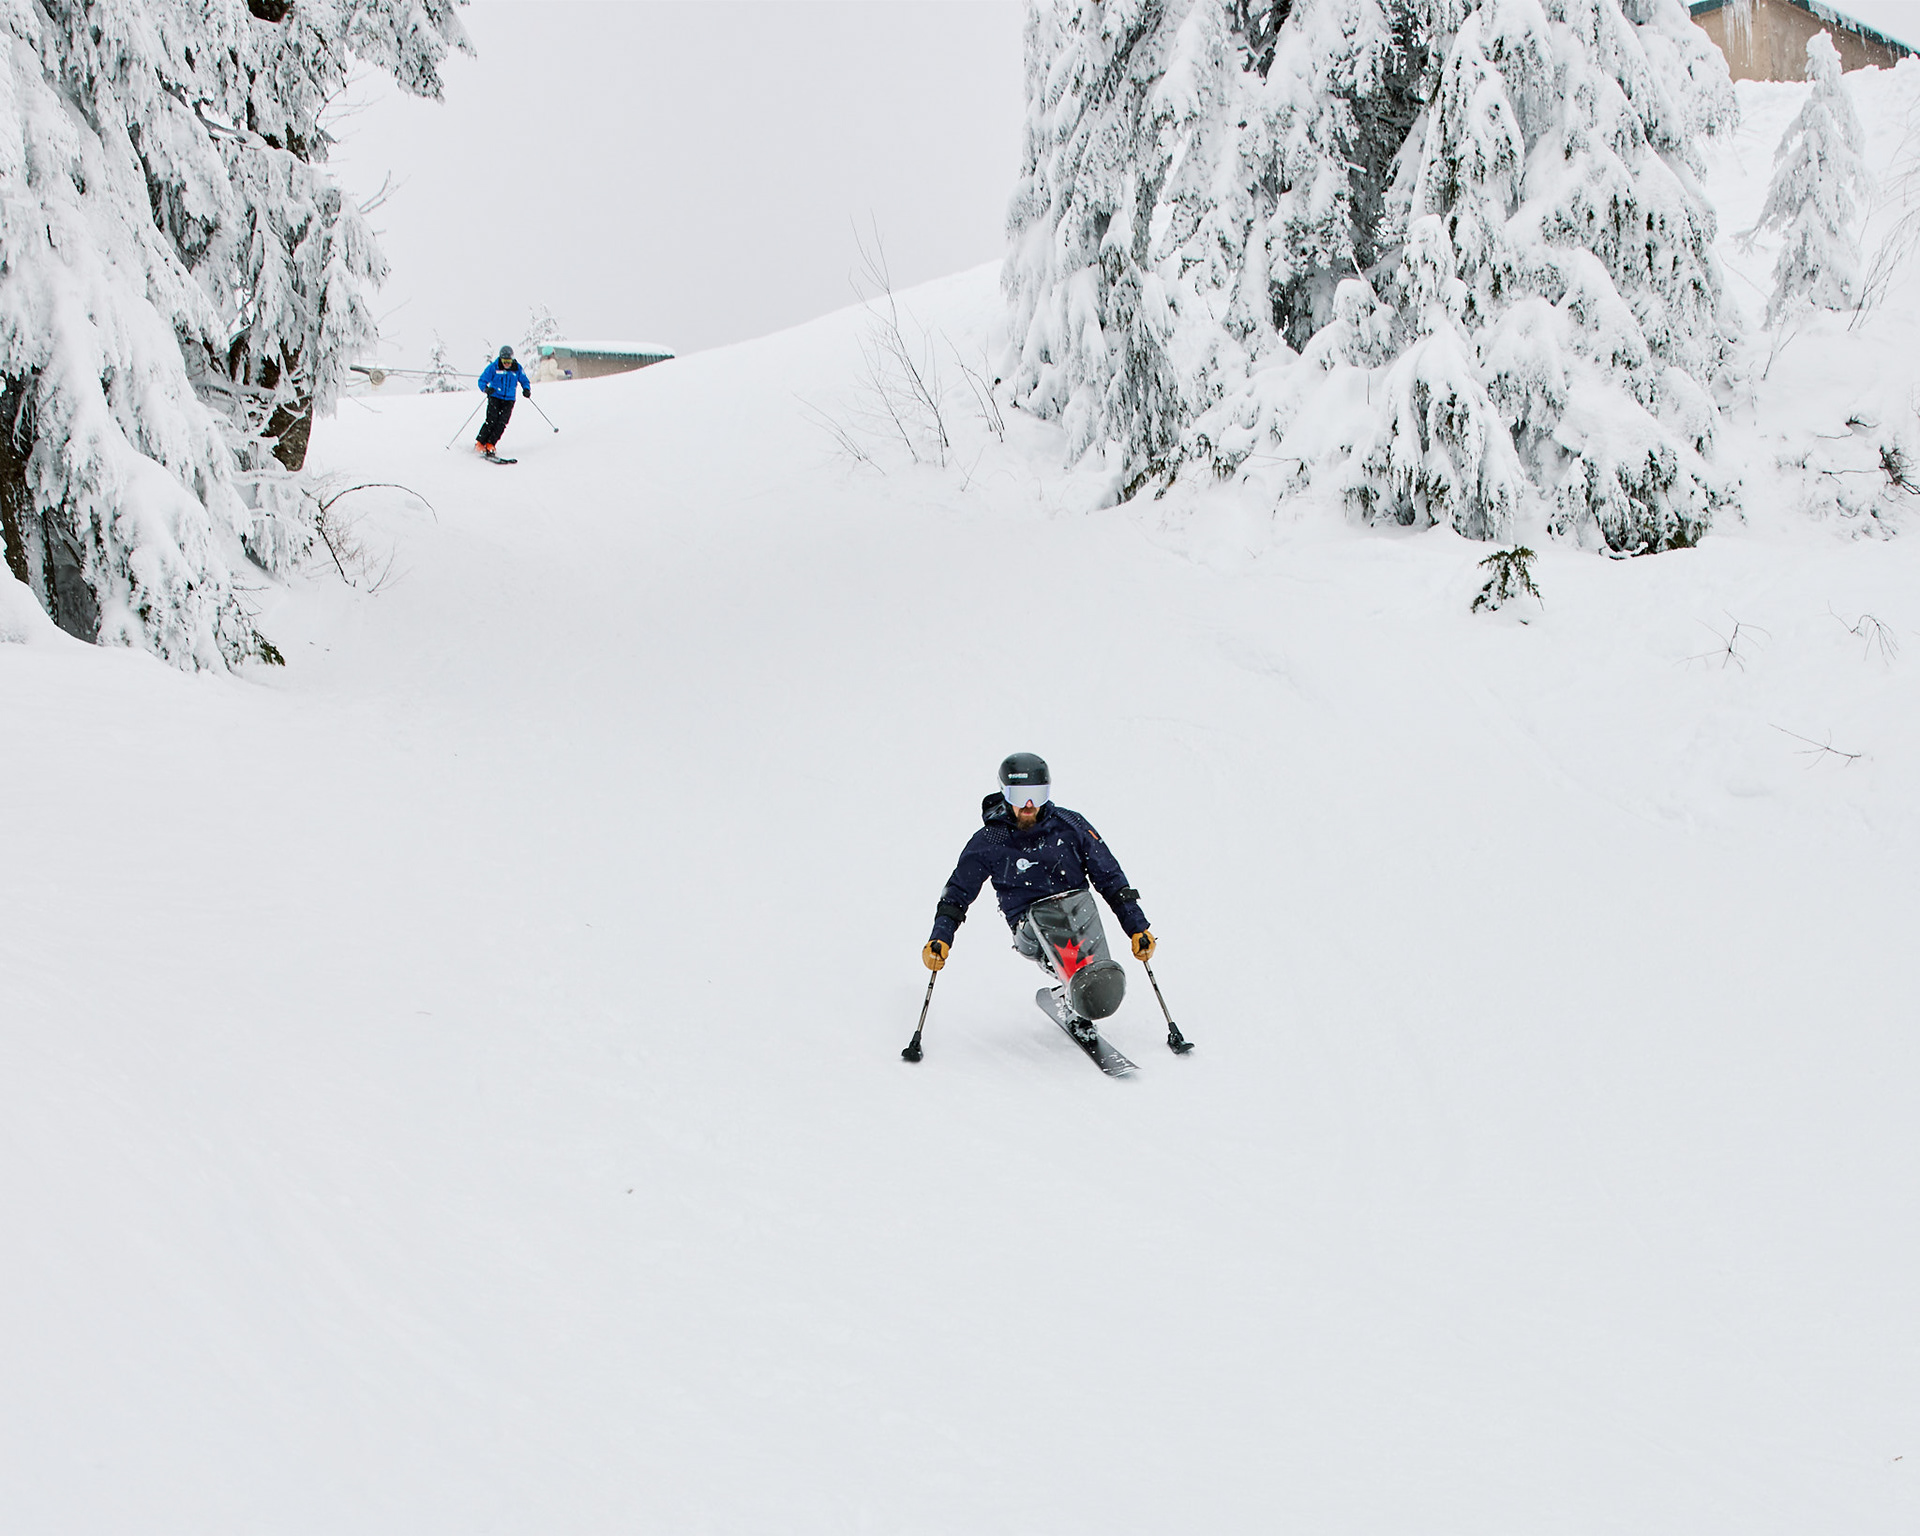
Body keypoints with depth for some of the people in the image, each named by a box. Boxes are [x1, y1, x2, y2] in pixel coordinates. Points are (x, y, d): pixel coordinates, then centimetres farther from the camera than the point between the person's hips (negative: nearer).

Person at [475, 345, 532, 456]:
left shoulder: (517, 369, 0)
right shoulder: (493, 367, -6)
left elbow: (525, 381, 11)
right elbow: (482, 381, -4)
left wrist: (527, 390, -10)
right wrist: (486, 389, -25)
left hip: (509, 400, 2)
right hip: (495, 397, -2)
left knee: (502, 423, -11)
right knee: (492, 421, -14)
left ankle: (490, 445, -4)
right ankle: (480, 443, -3)